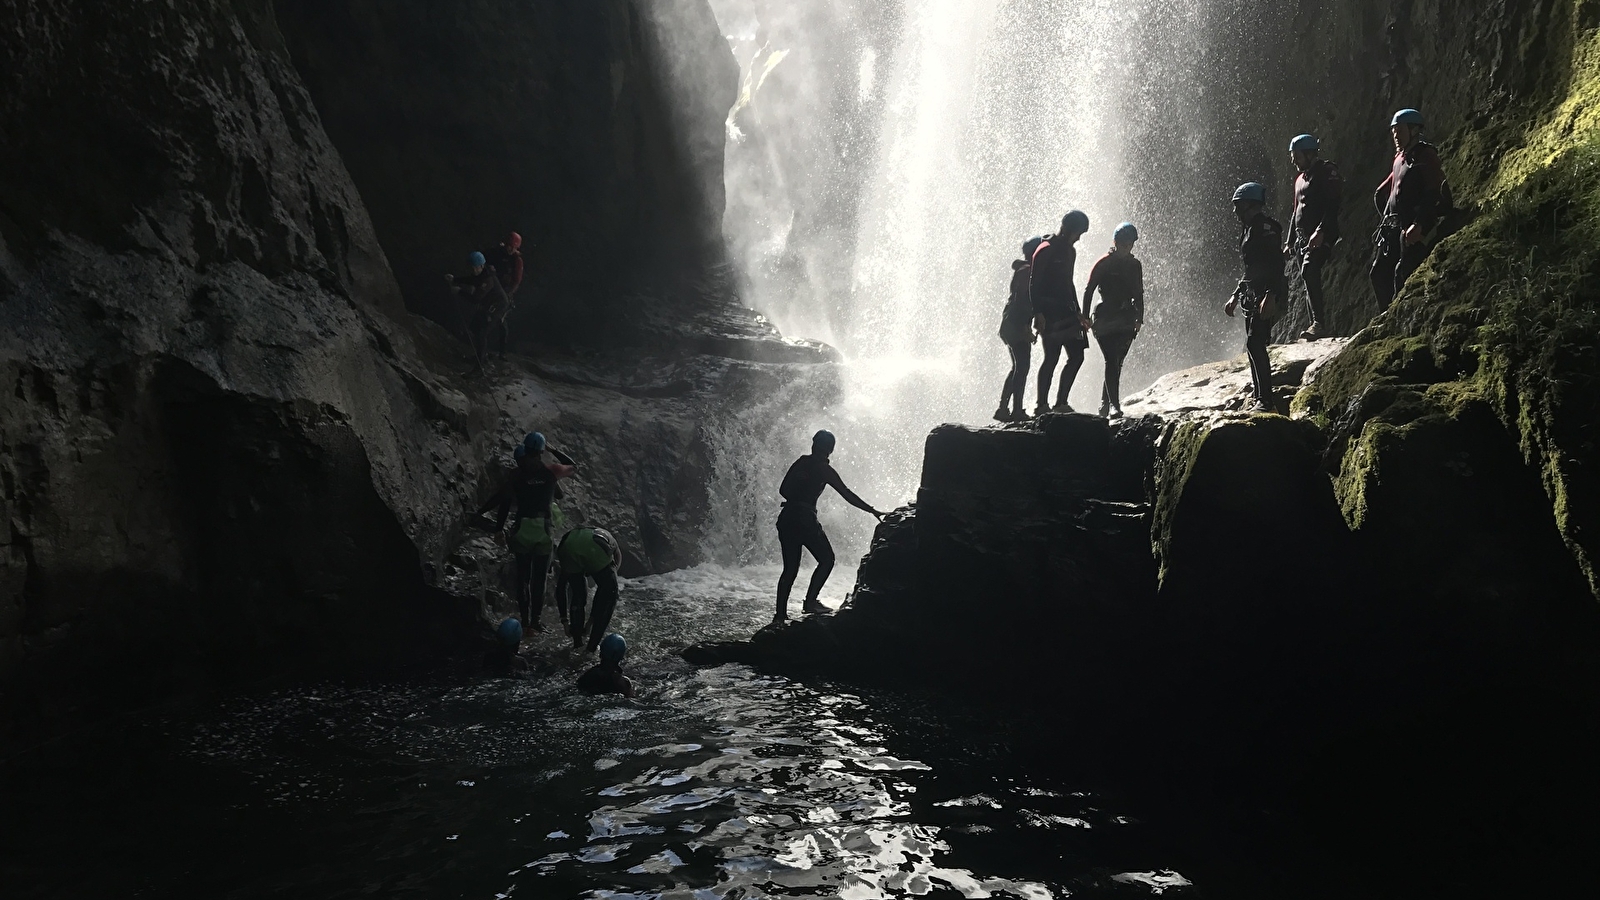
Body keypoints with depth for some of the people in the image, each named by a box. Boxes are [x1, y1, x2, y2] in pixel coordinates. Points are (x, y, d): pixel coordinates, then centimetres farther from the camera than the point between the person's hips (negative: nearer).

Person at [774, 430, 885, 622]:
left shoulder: (801, 462, 12)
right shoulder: (824, 470, -4)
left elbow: (783, 489, 13)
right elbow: (847, 495, -5)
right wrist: (872, 511, -2)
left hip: (786, 518, 6)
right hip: (805, 519, -6)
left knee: (790, 567, 11)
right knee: (826, 559, 8)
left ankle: (781, 613, 7)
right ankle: (810, 600, -4)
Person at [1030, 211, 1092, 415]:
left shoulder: (1069, 251, 18)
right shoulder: (1046, 250, -8)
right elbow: (1033, 284, -12)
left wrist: (1077, 313, 24)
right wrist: (1038, 313, -19)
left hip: (1066, 312, 9)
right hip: (1049, 313, -9)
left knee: (1076, 355, 4)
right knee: (1052, 357, -9)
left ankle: (1061, 402, 9)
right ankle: (1042, 405, -3)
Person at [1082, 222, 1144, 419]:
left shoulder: (1135, 265, 13)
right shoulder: (1103, 263, -3)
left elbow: (1138, 294, 20)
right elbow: (1089, 290, -3)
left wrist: (1139, 318, 13)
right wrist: (1085, 317, -8)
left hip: (1126, 320, 5)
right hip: (1105, 318, -5)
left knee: (1116, 363, 6)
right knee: (1112, 361, -16)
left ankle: (1105, 405, 16)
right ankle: (1114, 406, -21)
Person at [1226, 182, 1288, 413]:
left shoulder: (1265, 227, -11)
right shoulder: (1250, 230, 20)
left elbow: (1276, 264, -21)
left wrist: (1271, 296, -29)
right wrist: (1235, 297, 28)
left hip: (1266, 295, -11)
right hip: (1252, 296, 11)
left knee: (1255, 343, -18)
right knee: (1253, 346, 11)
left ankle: (1266, 400, -20)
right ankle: (1260, 398, 18)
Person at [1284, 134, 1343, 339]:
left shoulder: (1327, 171, -5)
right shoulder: (1300, 177, 22)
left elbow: (1333, 206, -16)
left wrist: (1320, 231, -27)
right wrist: (1289, 243, 23)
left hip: (1322, 236, -9)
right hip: (1302, 238, 9)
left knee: (1309, 271, -26)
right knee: (1308, 278, 7)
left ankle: (1318, 322, -30)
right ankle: (1316, 325, 11)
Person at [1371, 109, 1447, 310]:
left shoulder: (1425, 155, -6)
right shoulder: (1400, 157, 19)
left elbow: (1435, 194, -16)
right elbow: (1381, 194, 30)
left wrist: (1419, 224, -24)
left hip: (1413, 229, -9)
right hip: (1391, 226, 9)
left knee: (1403, 275, -15)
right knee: (1379, 273, 6)